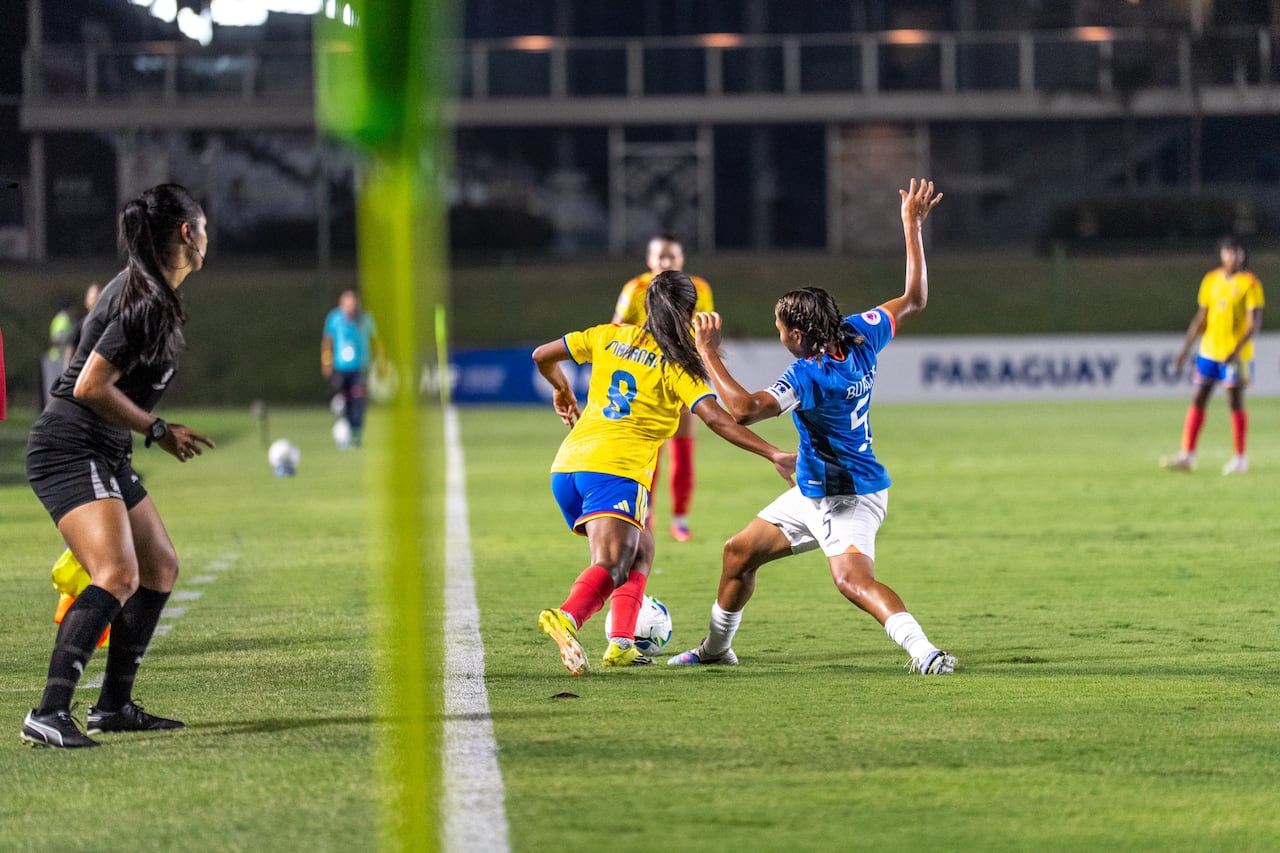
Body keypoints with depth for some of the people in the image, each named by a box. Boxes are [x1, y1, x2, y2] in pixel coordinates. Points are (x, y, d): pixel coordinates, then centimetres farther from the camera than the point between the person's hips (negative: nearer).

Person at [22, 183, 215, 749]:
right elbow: (90, 387, -22)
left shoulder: (148, 293, 13)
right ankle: (49, 714, -30)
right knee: (118, 575, -24)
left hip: (105, 456, 11)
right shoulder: (145, 301, -18)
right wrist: (159, 432, -13)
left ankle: (113, 706, 22)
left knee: (160, 568, 16)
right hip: (70, 451, -11)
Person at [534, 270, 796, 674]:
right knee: (610, 568, -16)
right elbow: (716, 418, -12)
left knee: (640, 550, 22)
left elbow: (542, 356, 22)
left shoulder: (610, 337, 14)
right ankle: (567, 616, -47)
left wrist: (562, 391, 42)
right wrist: (773, 454, -14)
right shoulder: (677, 365, -1)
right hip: (617, 470, -6)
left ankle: (621, 642, 6)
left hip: (568, 464, 6)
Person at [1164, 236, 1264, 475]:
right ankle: (1187, 455, 3)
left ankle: (1240, 458, 10)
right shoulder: (1211, 280, 8)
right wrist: (1186, 348, 10)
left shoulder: (1250, 283, -7)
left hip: (1236, 355, -5)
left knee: (1235, 402, 0)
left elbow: (1254, 323, -12)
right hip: (1209, 351, 5)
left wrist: (1236, 350, -23)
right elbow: (1200, 318, 15)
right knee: (1197, 400, 1)